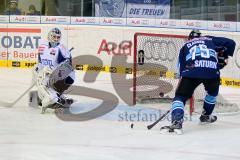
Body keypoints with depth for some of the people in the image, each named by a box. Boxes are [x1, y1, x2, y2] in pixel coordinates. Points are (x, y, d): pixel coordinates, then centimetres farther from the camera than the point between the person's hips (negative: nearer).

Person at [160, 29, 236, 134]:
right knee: (213, 92, 33)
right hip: (212, 71, 1)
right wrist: (224, 57, 34)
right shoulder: (210, 40, 29)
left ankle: (177, 122, -20)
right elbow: (230, 43, 22)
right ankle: (206, 116, 41)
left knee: (180, 97, 3)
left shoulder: (185, 46, 30)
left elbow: (181, 68, 23)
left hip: (191, 72, -1)